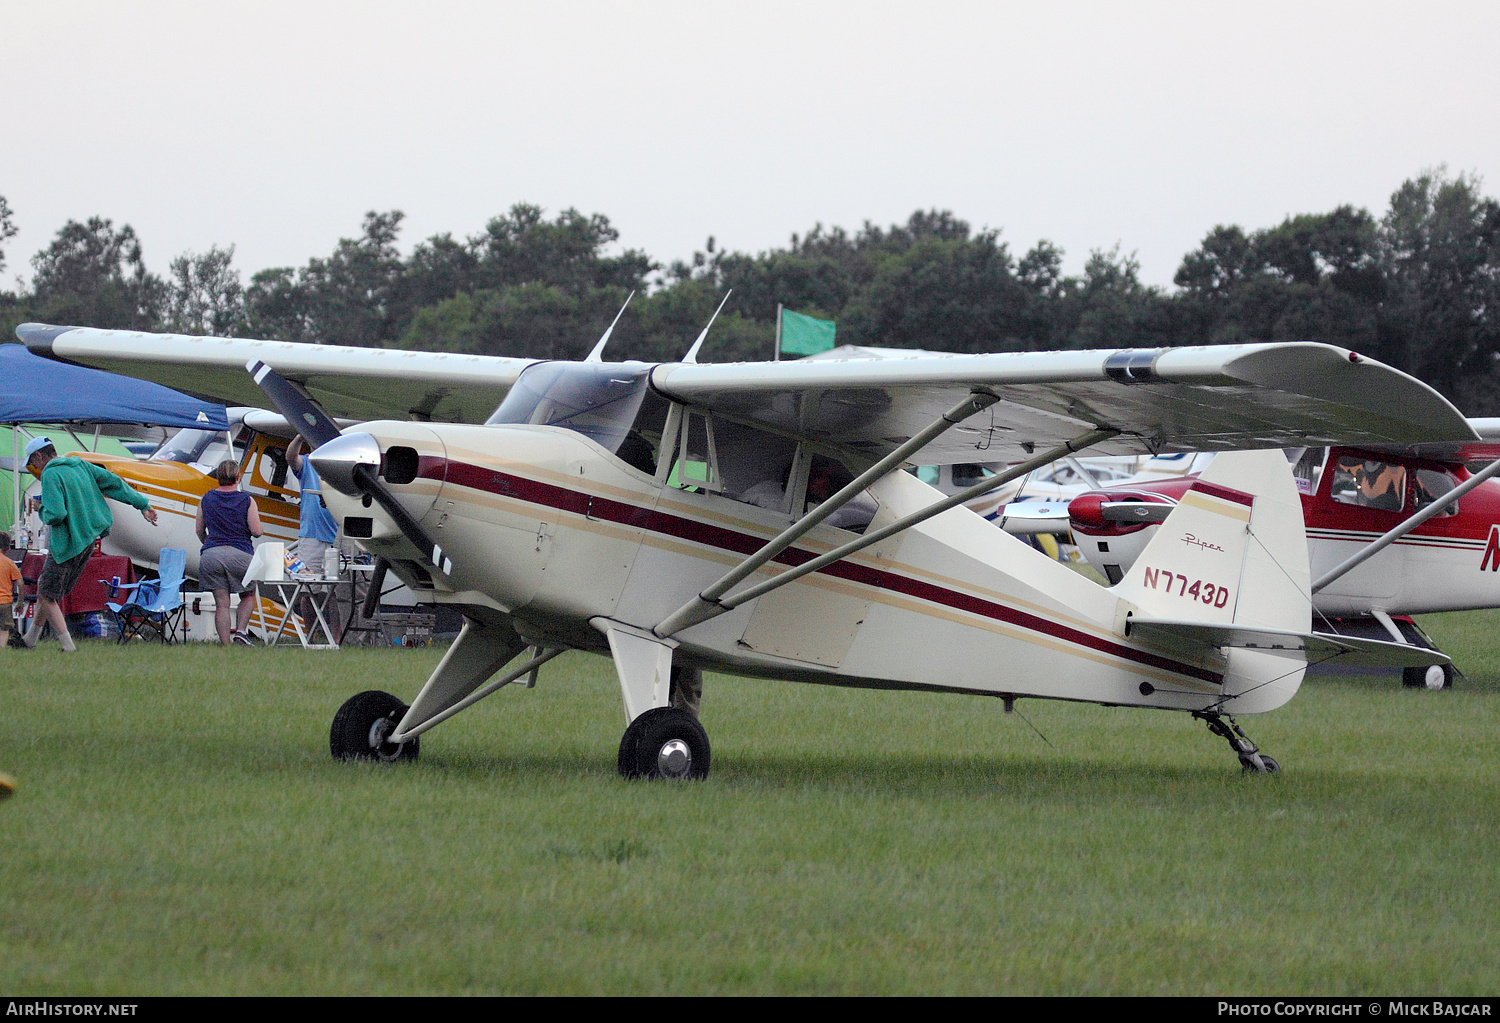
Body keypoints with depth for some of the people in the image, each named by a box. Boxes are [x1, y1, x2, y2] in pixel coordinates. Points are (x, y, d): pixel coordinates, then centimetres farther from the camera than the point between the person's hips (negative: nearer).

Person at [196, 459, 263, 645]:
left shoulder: (206, 499, 8)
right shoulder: (247, 501, -1)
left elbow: (200, 530, 15)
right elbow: (256, 532, -4)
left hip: (211, 554, 2)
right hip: (240, 553, -2)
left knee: (221, 603, 3)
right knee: (247, 596, 19)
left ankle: (226, 645, -3)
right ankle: (241, 630, -1)